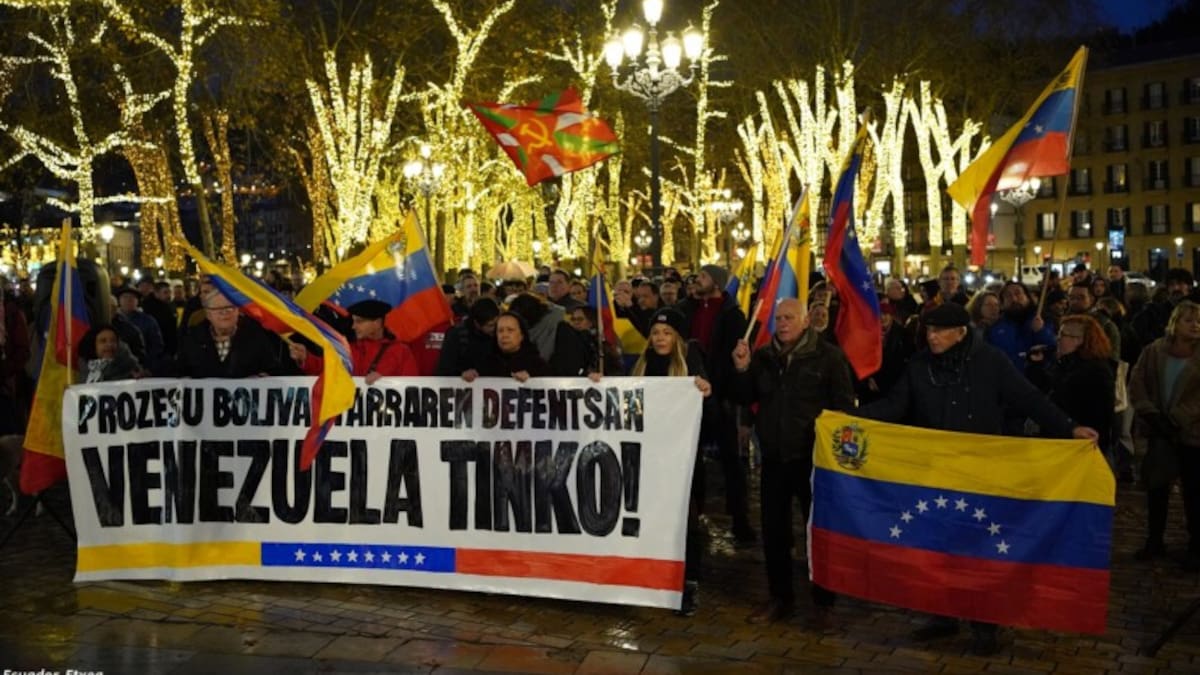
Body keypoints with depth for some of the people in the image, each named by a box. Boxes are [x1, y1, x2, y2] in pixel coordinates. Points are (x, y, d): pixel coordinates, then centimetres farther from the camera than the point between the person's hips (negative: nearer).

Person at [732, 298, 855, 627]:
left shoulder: (827, 356, -6)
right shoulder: (764, 355, 6)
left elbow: (845, 405, -4)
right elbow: (746, 398, 8)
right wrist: (742, 369, -9)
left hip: (813, 457, -4)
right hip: (774, 457, 4)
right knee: (773, 530, 10)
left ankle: (823, 602, 18)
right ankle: (780, 597, 25)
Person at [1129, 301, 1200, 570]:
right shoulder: (1153, 351, 1)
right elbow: (1136, 384, 0)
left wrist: (1178, 419, -20)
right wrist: (1151, 414, -13)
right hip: (1158, 430, 3)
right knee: (1155, 487, 11)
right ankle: (1154, 541, 25)